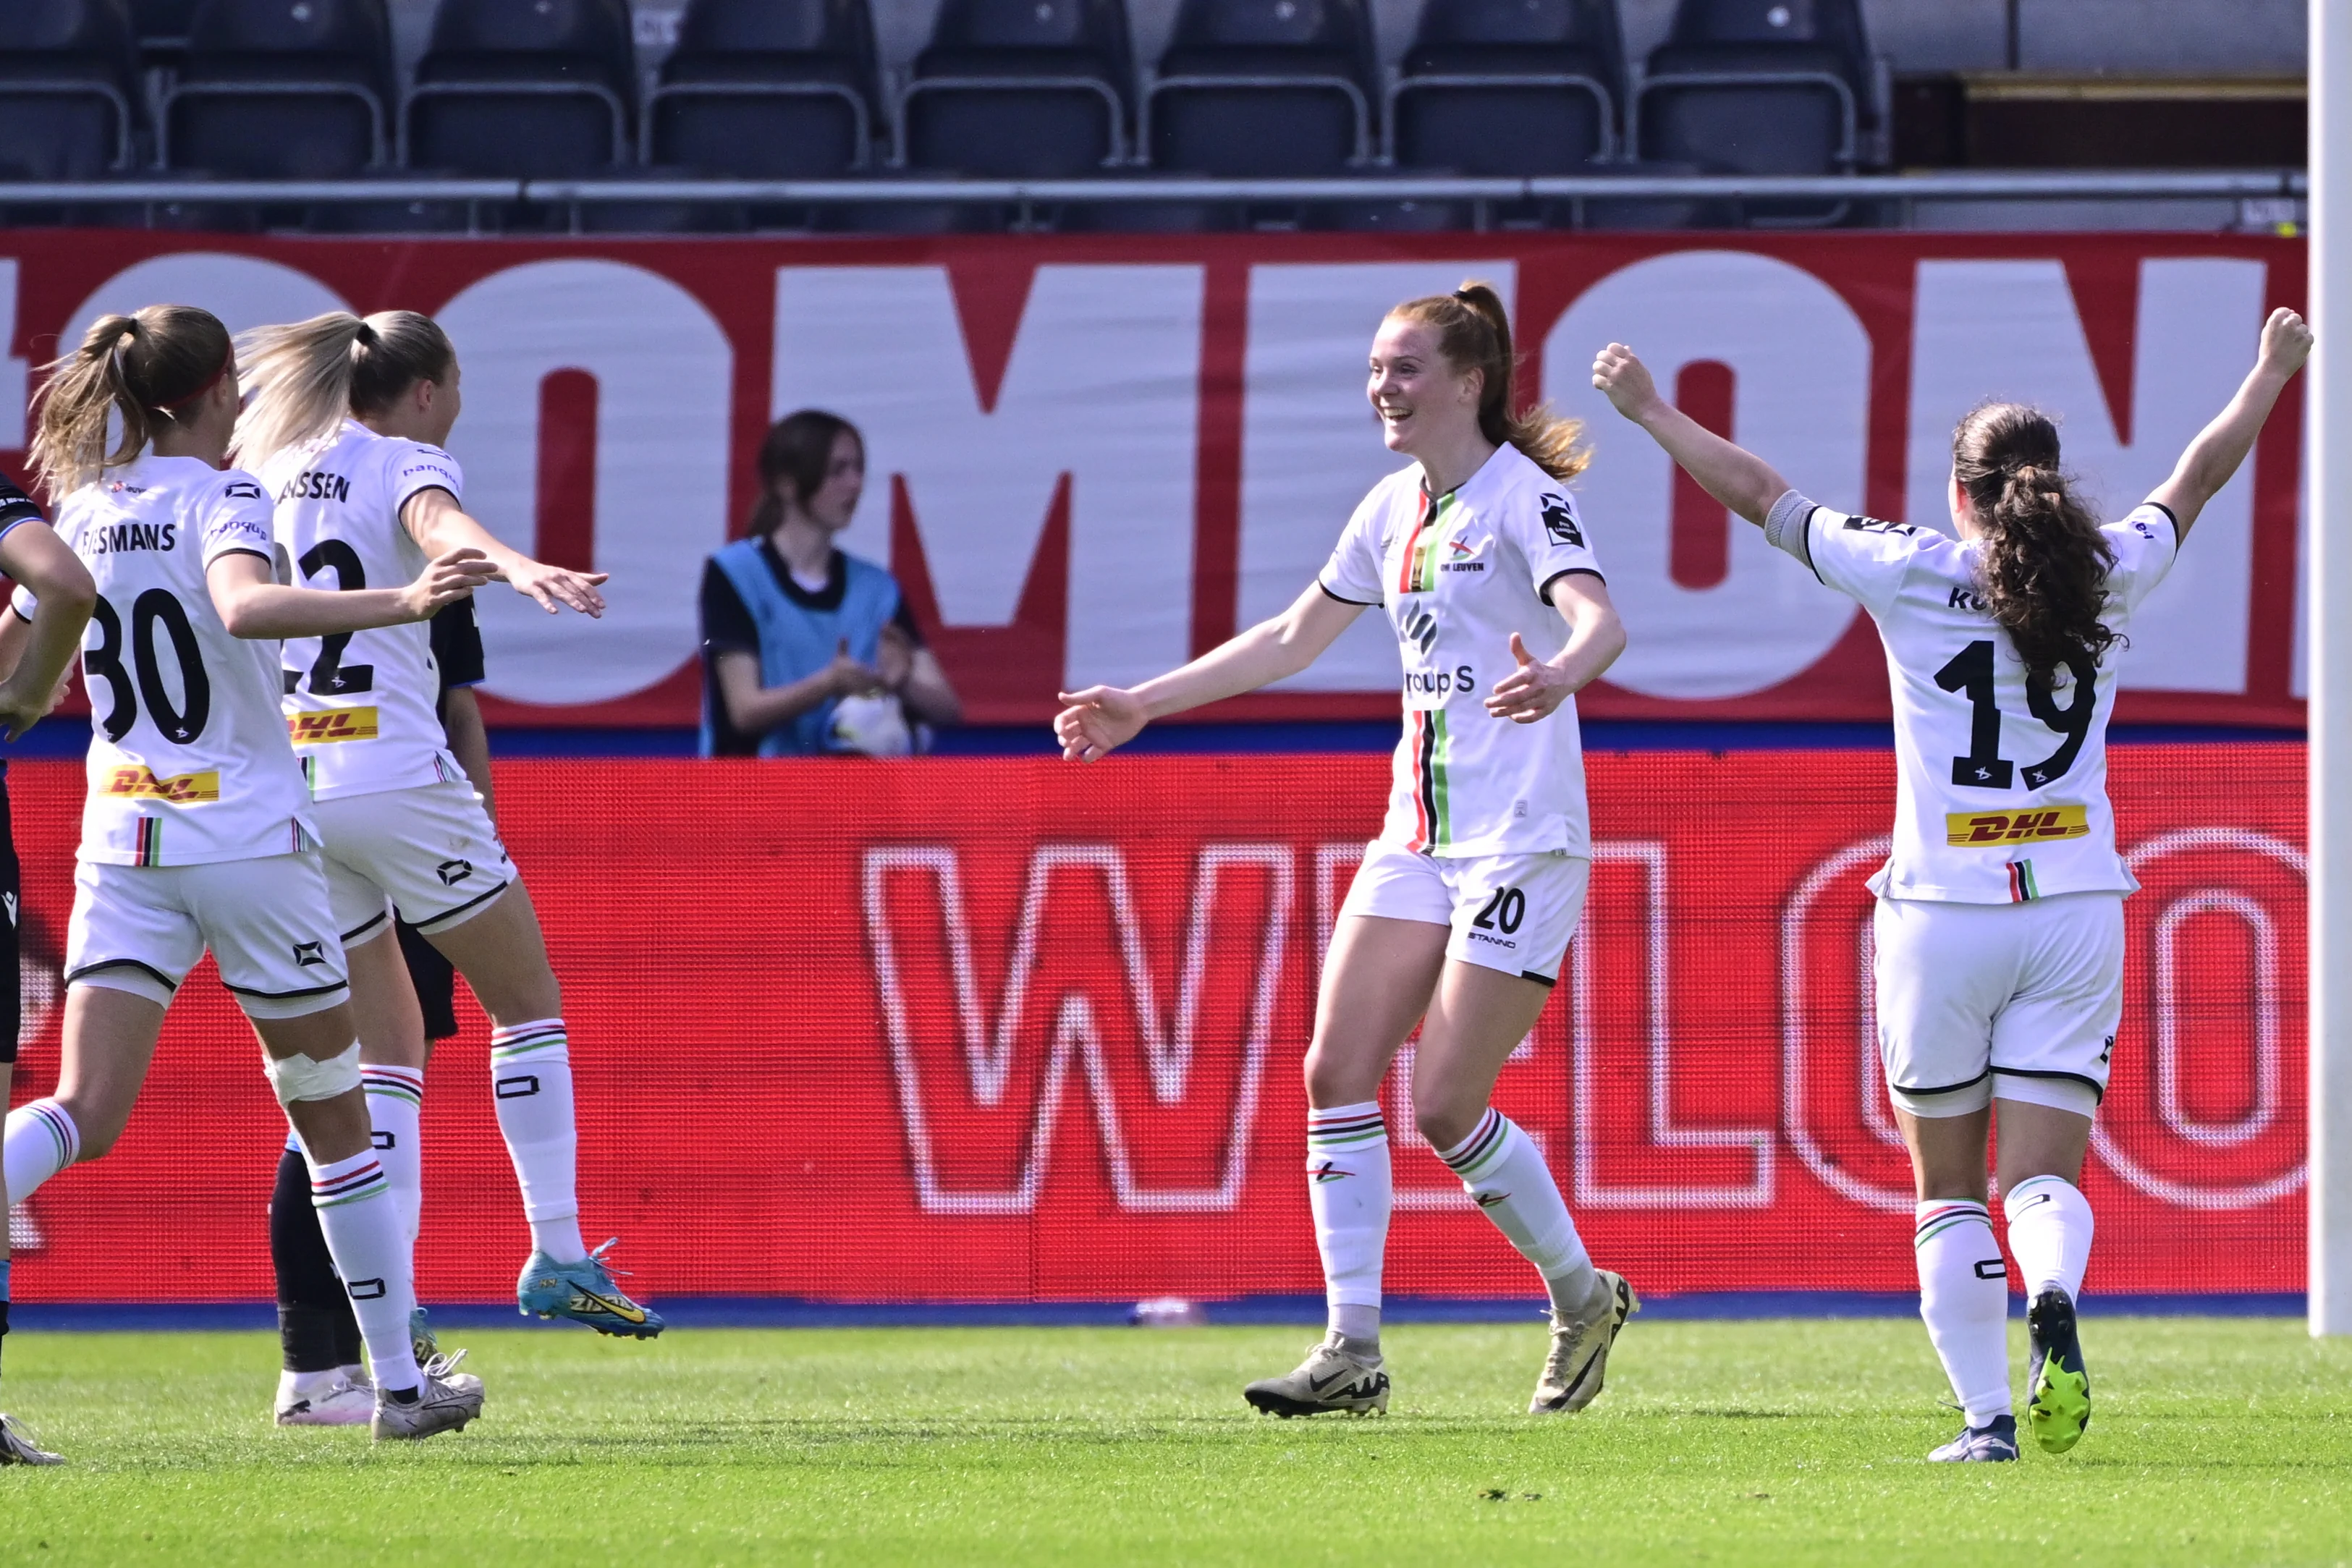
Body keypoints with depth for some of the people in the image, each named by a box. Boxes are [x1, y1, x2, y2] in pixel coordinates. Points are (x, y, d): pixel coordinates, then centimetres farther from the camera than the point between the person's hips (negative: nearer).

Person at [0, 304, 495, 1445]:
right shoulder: (220, 498, -10)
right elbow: (244, 607, -32)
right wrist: (398, 605, -42)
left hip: (122, 843, 4)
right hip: (245, 835, -4)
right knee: (333, 1115, 10)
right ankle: (399, 1382, 17)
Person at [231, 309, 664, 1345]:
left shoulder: (269, 473, 14)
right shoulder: (406, 464, -4)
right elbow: (439, 525, -27)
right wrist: (519, 568, -46)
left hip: (288, 785, 6)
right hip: (396, 778, -6)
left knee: (385, 1045, 11)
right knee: (527, 998, 9)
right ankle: (557, 1255, 2)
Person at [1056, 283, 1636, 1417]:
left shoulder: (1523, 496, -11)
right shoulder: (1395, 509, 13)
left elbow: (1598, 620, -28)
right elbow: (1292, 638, 25)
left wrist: (1558, 675, -51)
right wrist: (1143, 705, 25)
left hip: (1520, 845, -8)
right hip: (1417, 842, 8)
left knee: (1446, 1106, -10)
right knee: (1337, 1071, -4)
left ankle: (1582, 1297, 13)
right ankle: (1353, 1353, -2)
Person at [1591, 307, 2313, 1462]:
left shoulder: (1913, 574, -5)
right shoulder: (2107, 576, 2)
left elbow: (1757, 492, 4)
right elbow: (2198, 479, 21)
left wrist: (1648, 410, 18)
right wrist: (2271, 375, 38)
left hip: (1941, 913, -2)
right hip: (2075, 909, 2)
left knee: (1948, 1185, 9)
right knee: (2044, 1173, 0)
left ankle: (1986, 1414, 1)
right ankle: (2054, 1298, -33)